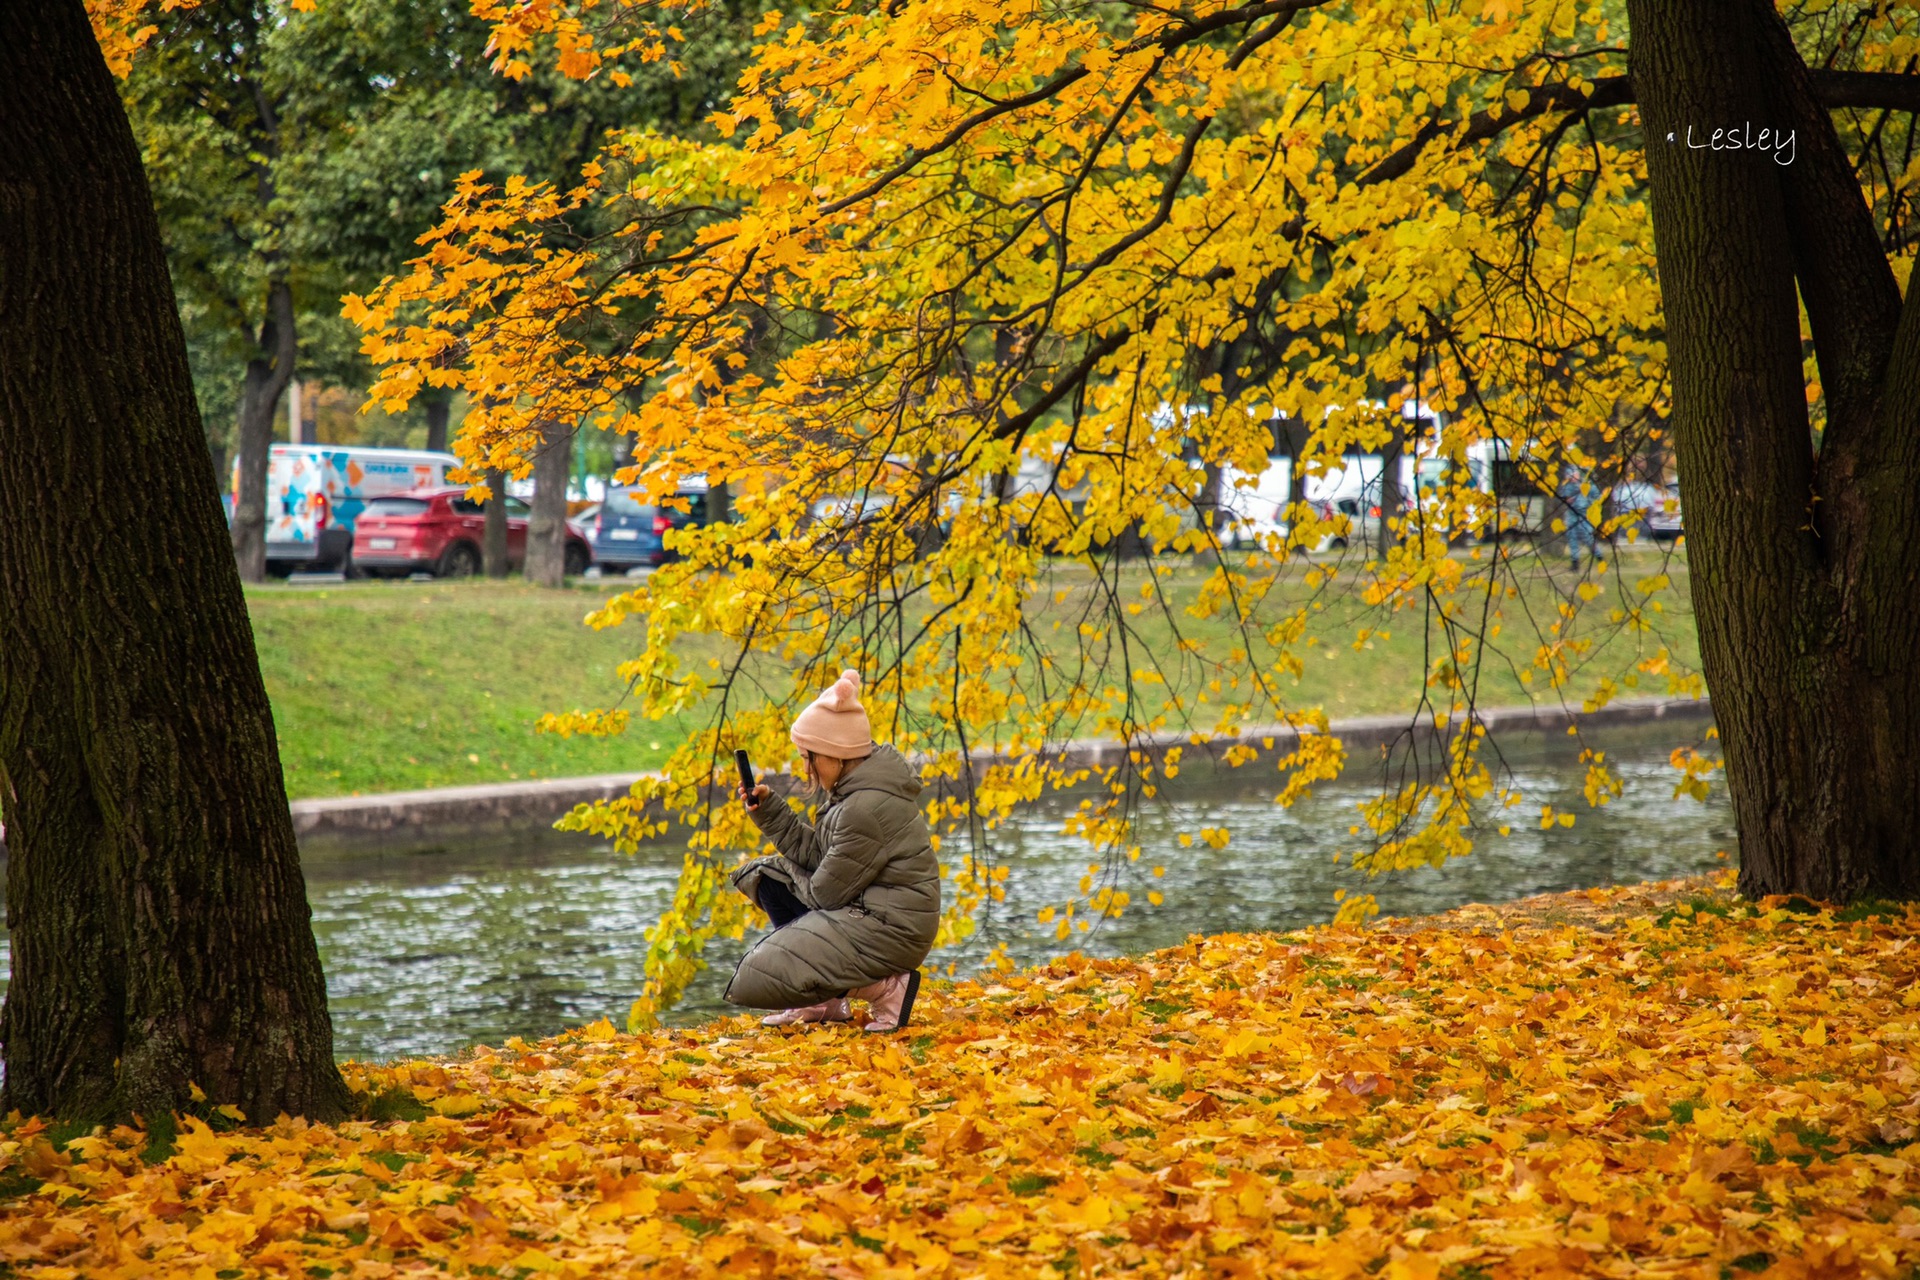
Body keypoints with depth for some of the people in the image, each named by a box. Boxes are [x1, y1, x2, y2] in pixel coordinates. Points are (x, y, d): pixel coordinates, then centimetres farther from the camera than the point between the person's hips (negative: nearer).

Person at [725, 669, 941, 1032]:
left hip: (888, 930, -11)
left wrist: (793, 876, 5)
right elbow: (815, 853, 10)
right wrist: (767, 810, 2)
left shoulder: (867, 808, -22)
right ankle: (824, 1001, 13)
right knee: (765, 876, 19)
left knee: (753, 981, -14)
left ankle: (883, 988, -10)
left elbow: (825, 892, -16)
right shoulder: (855, 787, 9)